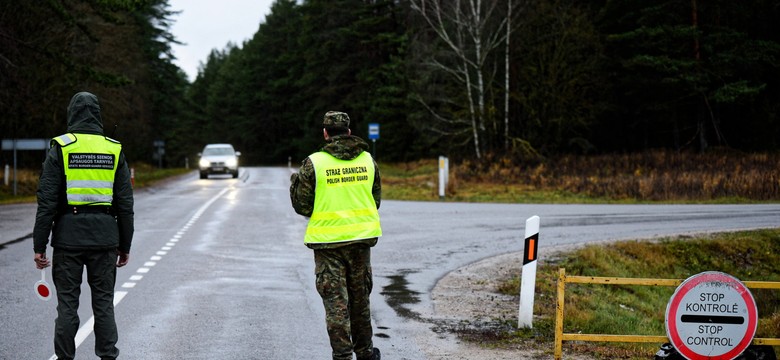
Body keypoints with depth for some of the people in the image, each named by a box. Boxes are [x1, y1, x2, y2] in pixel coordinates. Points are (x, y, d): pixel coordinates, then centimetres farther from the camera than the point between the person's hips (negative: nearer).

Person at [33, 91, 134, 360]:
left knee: (67, 302, 4)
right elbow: (125, 204, 6)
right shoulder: (114, 150, 6)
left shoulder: (60, 149, -2)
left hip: (69, 236, -2)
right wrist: (125, 246, 13)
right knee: (104, 302, 8)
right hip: (105, 236, 2)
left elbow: (47, 202, -6)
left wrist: (39, 245, -3)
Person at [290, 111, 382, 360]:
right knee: (360, 298, 17)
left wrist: (294, 182, 13)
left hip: (328, 240, -3)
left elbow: (302, 206, -6)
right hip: (361, 237, 4)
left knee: (336, 302, 1)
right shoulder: (367, 160, 3)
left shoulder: (313, 163, -9)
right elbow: (376, 200, 11)